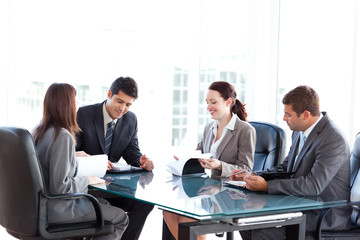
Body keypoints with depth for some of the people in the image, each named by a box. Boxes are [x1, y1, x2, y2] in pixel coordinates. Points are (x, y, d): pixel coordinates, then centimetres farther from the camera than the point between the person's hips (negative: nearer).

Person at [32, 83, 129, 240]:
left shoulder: (39, 131, 3)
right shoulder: (63, 136, -24)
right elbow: (59, 187, -26)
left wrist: (74, 156, 16)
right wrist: (87, 181, -11)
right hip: (56, 210, -9)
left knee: (103, 203, 27)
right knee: (121, 218, 2)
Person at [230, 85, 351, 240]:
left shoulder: (333, 140, -22)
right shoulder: (300, 132, 6)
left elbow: (313, 185, -28)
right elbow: (286, 168, 17)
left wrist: (266, 186, -27)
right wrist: (252, 176, 1)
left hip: (326, 216, -9)